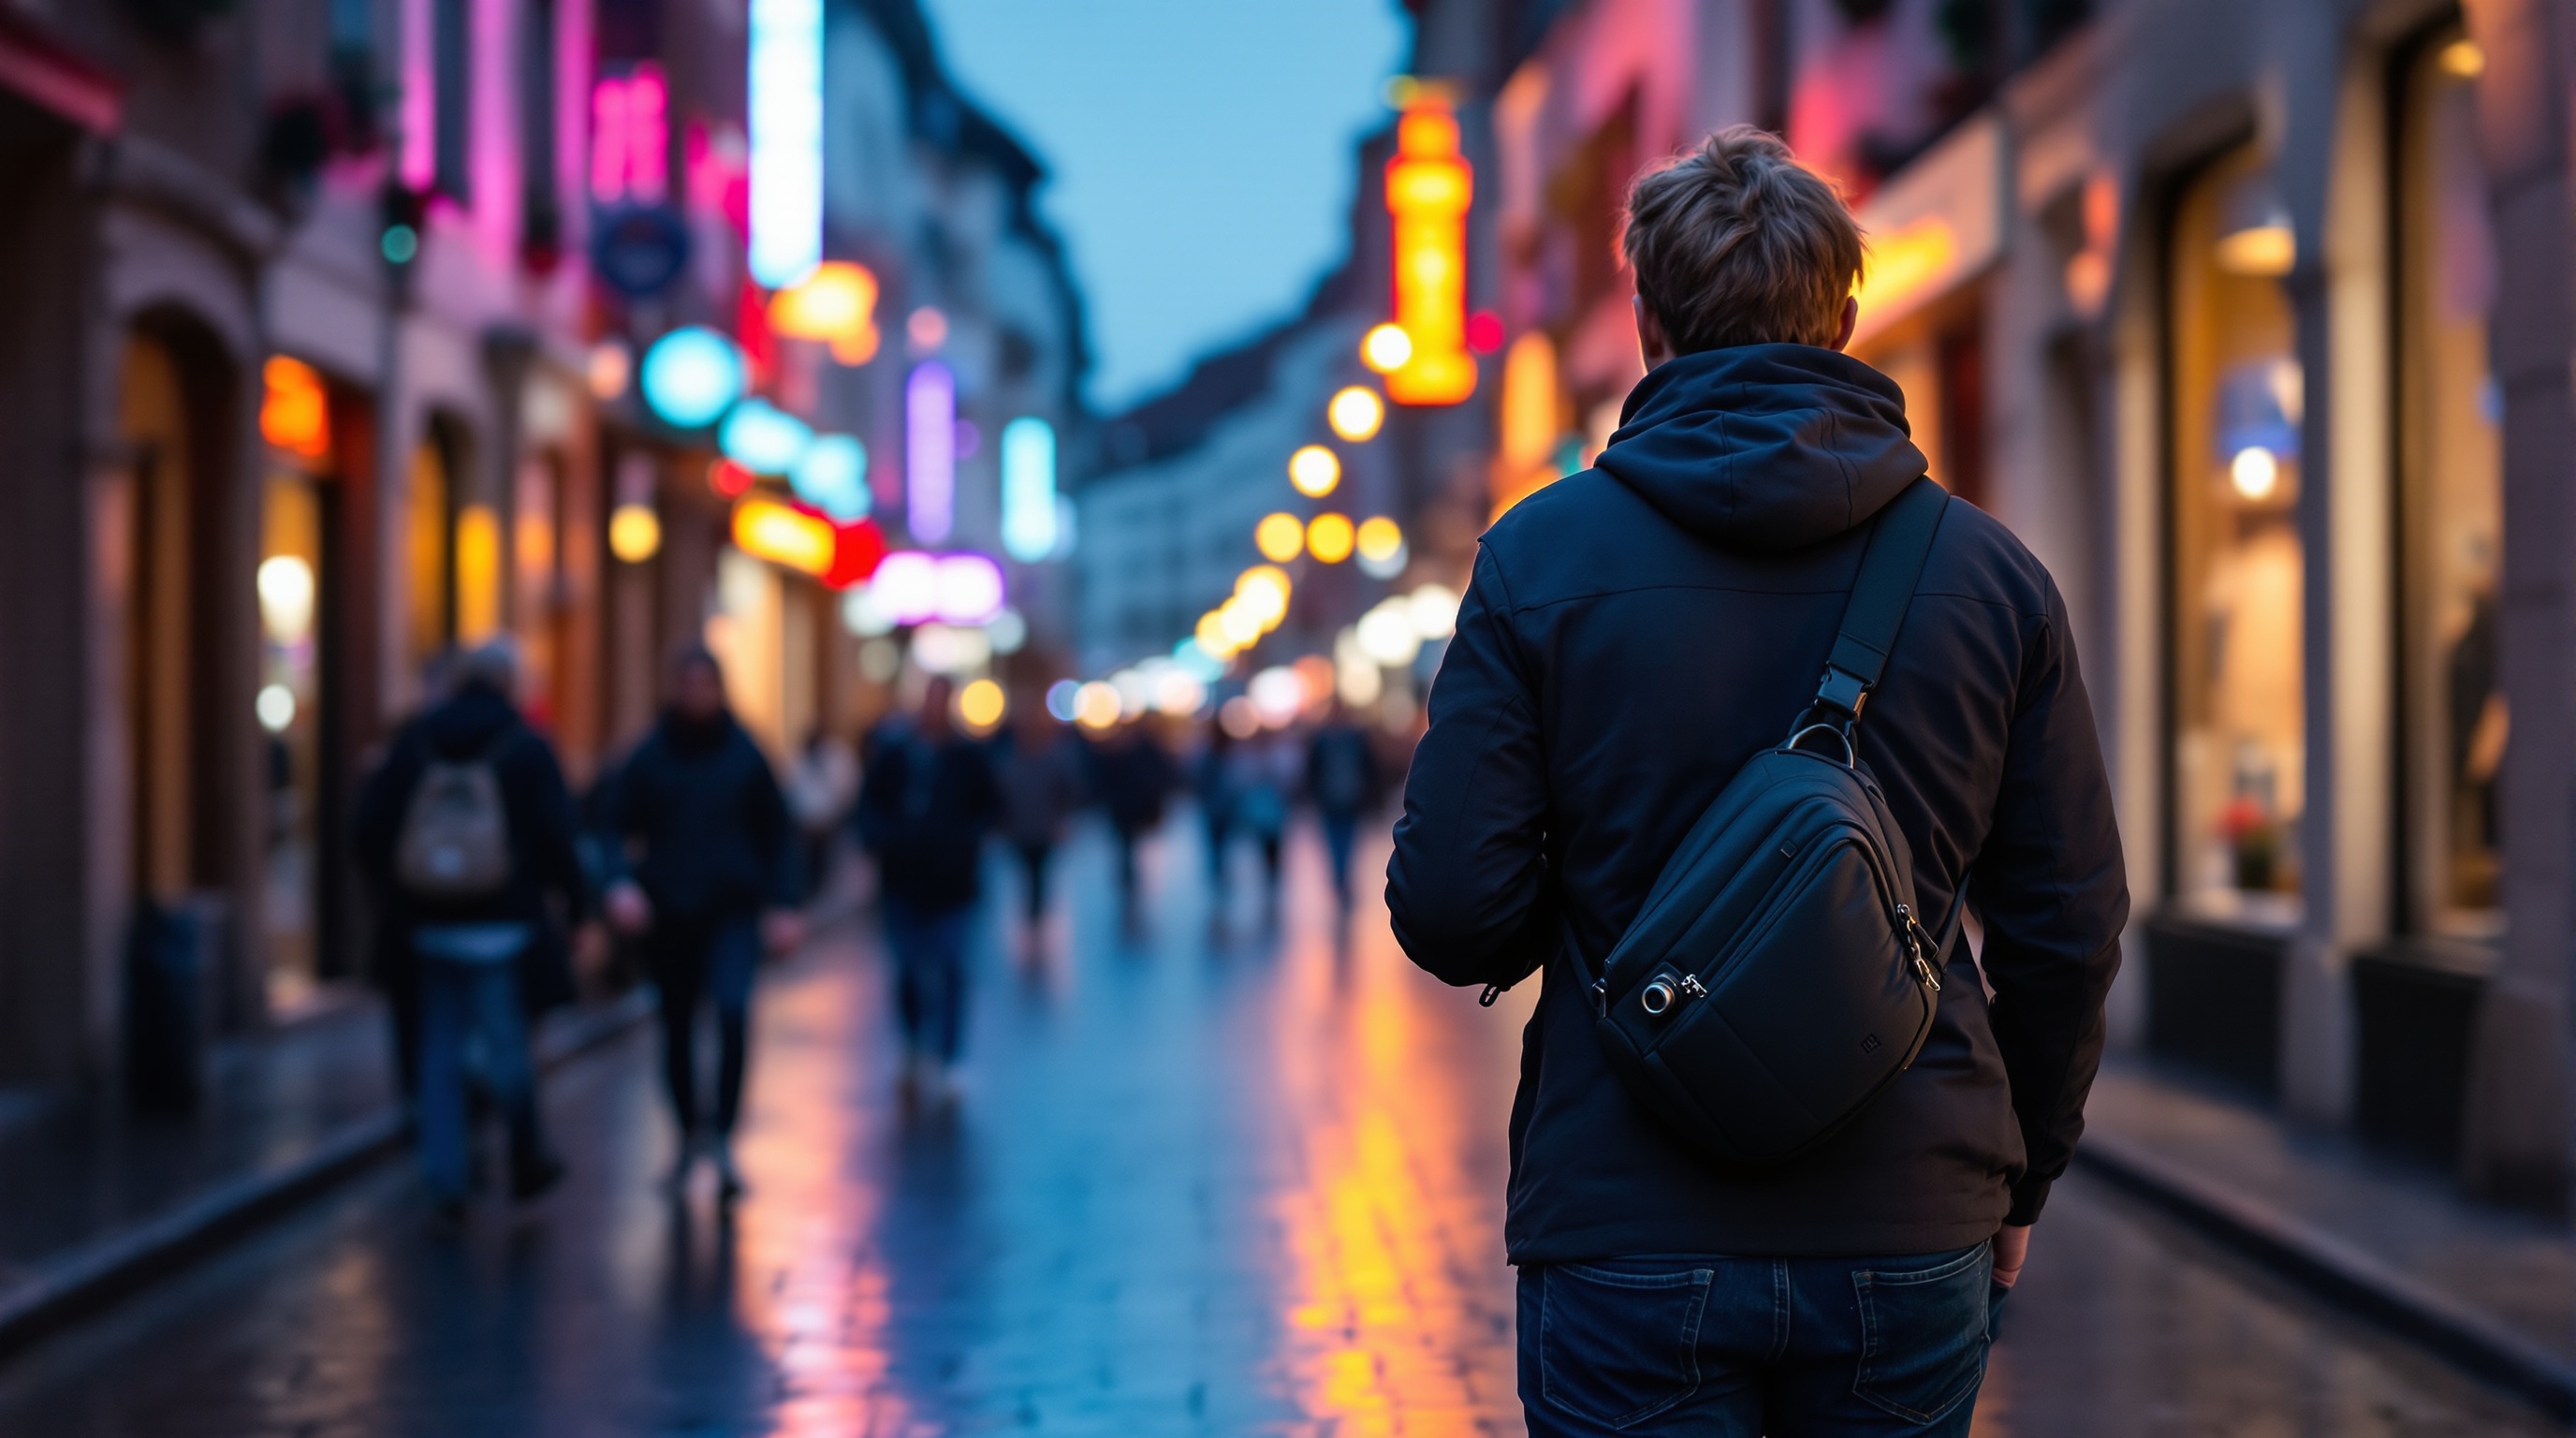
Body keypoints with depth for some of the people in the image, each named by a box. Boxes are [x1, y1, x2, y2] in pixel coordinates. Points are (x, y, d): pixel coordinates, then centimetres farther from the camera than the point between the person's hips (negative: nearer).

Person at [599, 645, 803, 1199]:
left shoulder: (744, 754, 2)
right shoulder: (649, 757, 1)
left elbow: (776, 833, 8)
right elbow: (618, 826, 3)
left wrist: (783, 904, 2)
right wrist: (622, 880, -16)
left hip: (732, 909, -2)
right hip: (668, 912, 2)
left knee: (733, 1009, -23)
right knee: (677, 1027, 11)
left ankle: (722, 1133, -17)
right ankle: (690, 1134, 29)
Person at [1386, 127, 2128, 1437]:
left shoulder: (1540, 554, -4)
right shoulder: (1990, 570, 1)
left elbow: (1450, 912, -7)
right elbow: (2070, 926, 3)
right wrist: (2016, 1176, 17)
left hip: (1628, 1247, -2)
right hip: (1911, 1245, 2)